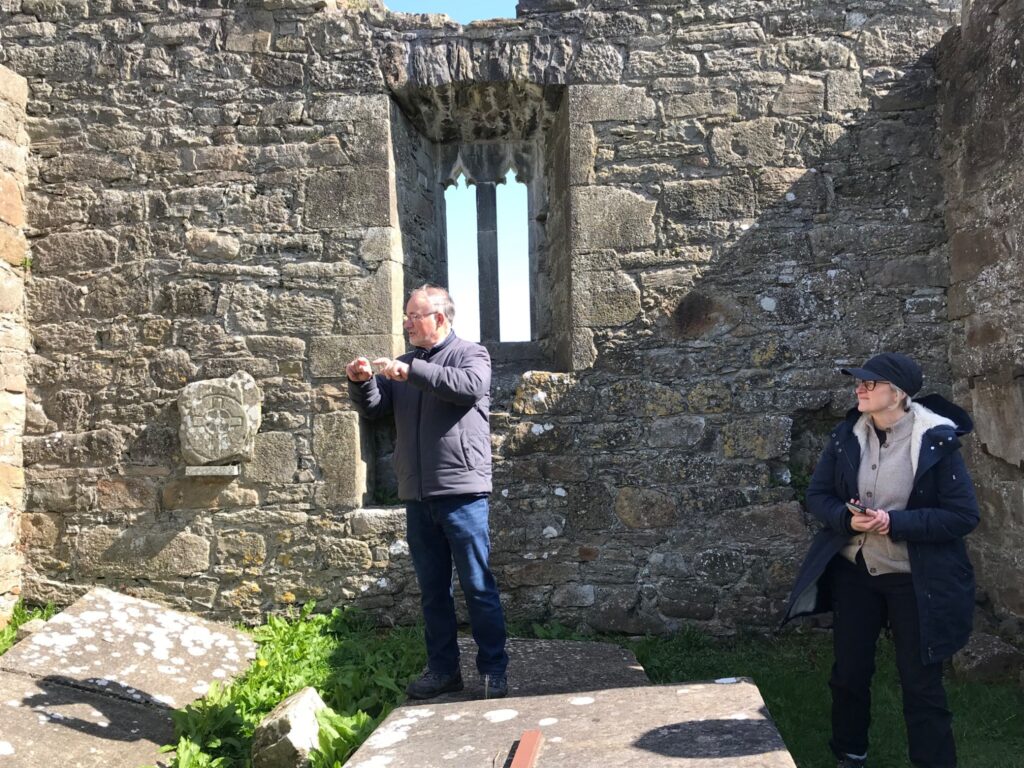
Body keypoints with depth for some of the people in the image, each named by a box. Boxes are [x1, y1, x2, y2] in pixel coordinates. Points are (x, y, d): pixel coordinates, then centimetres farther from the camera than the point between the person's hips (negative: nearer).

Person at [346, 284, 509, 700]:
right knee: (432, 588, 12)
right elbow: (374, 408, 12)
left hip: (461, 493, -6)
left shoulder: (470, 354, 0)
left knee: (477, 585, 0)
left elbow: (470, 386, -21)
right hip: (417, 496, 6)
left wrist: (409, 372, -24)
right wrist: (362, 382, -8)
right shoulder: (404, 364, 16)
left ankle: (493, 670, 9)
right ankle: (442, 669, 22)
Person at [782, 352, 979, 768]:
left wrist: (894, 523, -25)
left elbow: (963, 515, -14)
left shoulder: (938, 441, -15)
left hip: (917, 579, -4)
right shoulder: (847, 435, -3)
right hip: (854, 571, 4)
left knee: (922, 685, 4)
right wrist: (848, 518, -19)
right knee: (849, 672, 16)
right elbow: (817, 494, 2)